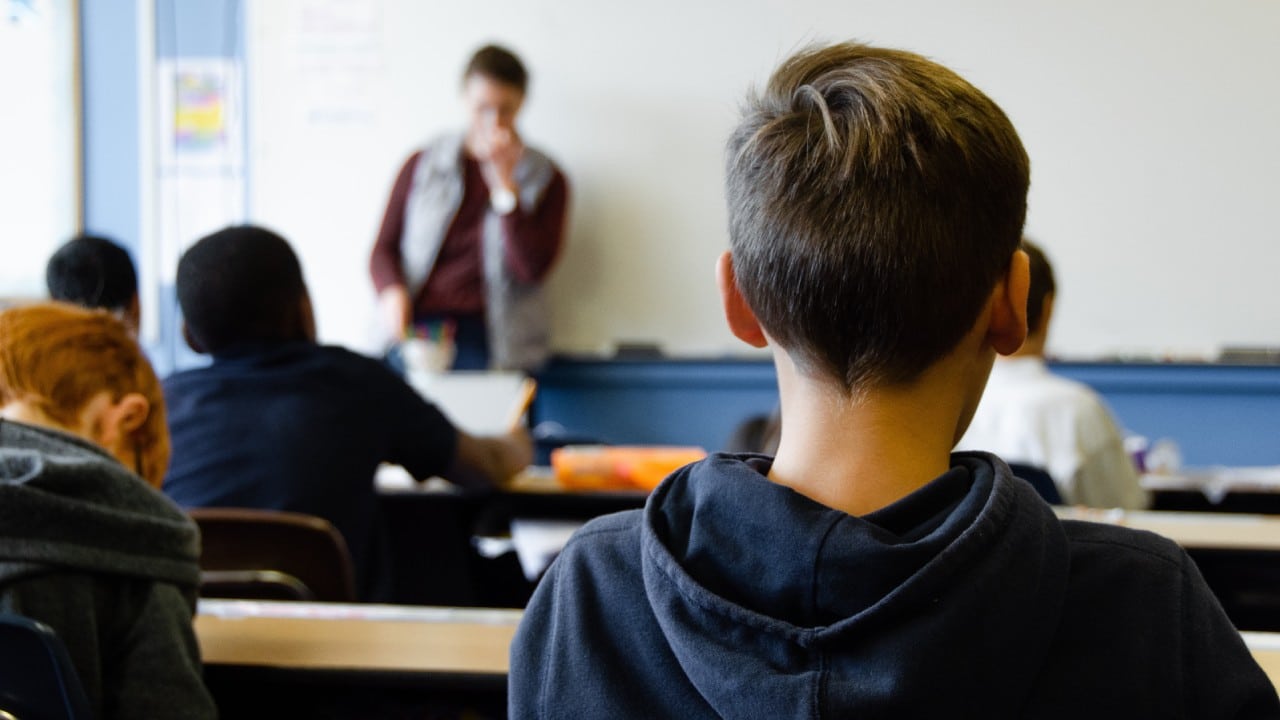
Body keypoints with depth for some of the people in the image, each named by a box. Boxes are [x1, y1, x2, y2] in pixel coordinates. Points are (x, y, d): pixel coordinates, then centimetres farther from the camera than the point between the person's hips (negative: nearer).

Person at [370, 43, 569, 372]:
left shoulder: (545, 179, 10)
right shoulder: (422, 165, 15)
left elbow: (531, 268, -3)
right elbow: (384, 248, 15)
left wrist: (504, 181, -6)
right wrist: (392, 291, -7)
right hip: (418, 328, 1)